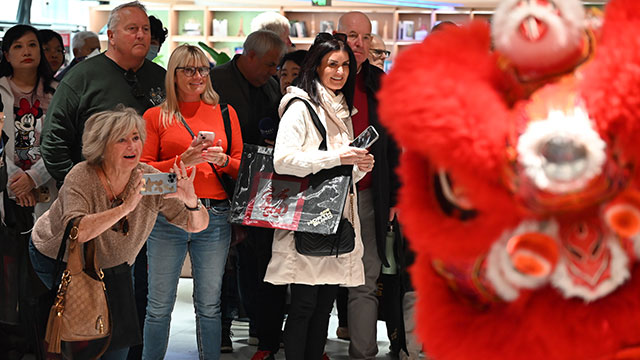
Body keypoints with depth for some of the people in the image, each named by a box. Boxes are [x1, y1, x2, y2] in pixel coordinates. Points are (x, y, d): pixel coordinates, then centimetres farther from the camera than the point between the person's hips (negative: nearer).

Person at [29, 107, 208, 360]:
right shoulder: (81, 178, -28)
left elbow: (197, 225, -16)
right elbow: (76, 232, -45)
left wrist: (191, 201, -39)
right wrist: (126, 207, -52)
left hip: (112, 263, 4)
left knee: (123, 331, -5)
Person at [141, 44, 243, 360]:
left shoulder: (225, 113, 11)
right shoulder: (156, 116, 6)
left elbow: (241, 166, 12)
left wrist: (222, 160, -8)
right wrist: (182, 161, -12)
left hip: (214, 218, 1)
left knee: (210, 306, 5)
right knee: (159, 306, 1)